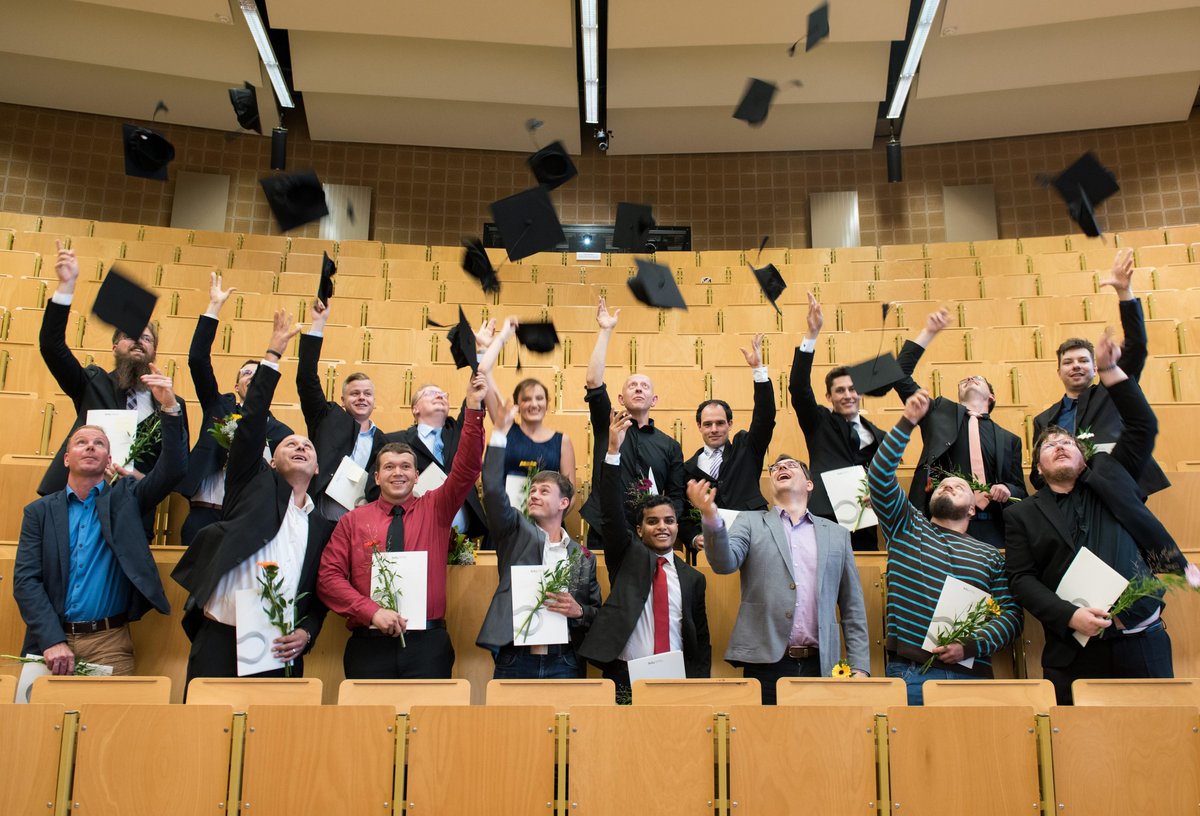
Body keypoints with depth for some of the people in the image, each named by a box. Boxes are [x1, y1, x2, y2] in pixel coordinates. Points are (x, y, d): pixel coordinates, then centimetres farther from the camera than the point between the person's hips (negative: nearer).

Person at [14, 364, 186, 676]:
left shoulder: (124, 497, 7)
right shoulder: (40, 511, 8)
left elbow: (172, 468, -9)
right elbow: (26, 579, 0)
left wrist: (169, 407, -23)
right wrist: (53, 641, -14)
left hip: (110, 641, -1)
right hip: (52, 640, 1)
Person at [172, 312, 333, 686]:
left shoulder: (322, 526, 17)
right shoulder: (256, 485, 11)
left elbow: (320, 595, 16)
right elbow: (251, 424, 0)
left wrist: (306, 633, -4)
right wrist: (273, 353, -1)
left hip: (281, 653, 3)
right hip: (220, 643, -2)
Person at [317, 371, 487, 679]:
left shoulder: (435, 509, 9)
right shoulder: (353, 520, 8)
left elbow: (466, 468, -4)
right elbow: (328, 577, 1)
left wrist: (474, 408, -15)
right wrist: (372, 611, -14)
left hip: (428, 644, 0)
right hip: (369, 645, 0)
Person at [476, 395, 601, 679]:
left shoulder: (583, 557, 11)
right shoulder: (517, 533, 6)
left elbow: (596, 614, 15)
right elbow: (494, 492, -11)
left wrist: (578, 611, -8)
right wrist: (500, 432, -14)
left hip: (563, 663, 2)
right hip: (514, 660, -1)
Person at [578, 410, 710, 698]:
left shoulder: (692, 577, 9)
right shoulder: (627, 555, 4)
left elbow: (701, 638, 13)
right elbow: (612, 513, -11)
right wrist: (613, 451, -21)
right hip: (625, 676, -2)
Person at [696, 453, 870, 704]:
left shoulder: (837, 534, 14)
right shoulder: (751, 522, 10)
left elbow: (852, 608, 13)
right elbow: (725, 563, -10)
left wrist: (859, 667, 5)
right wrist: (711, 519, -28)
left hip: (820, 665, 2)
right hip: (765, 663, -2)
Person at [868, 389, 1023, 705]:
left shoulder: (990, 556, 16)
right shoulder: (906, 526, 13)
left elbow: (1012, 614, 7)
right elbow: (880, 477, -1)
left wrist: (971, 646, -10)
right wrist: (907, 422, -7)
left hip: (970, 675, 2)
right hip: (908, 672, -1)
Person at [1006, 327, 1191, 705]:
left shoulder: (1110, 477, 14)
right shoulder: (1024, 515, 10)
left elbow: (1143, 426, 8)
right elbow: (1022, 579, 1)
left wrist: (1108, 369, 4)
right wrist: (1069, 616, -13)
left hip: (1142, 643, 1)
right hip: (1072, 653, -1)